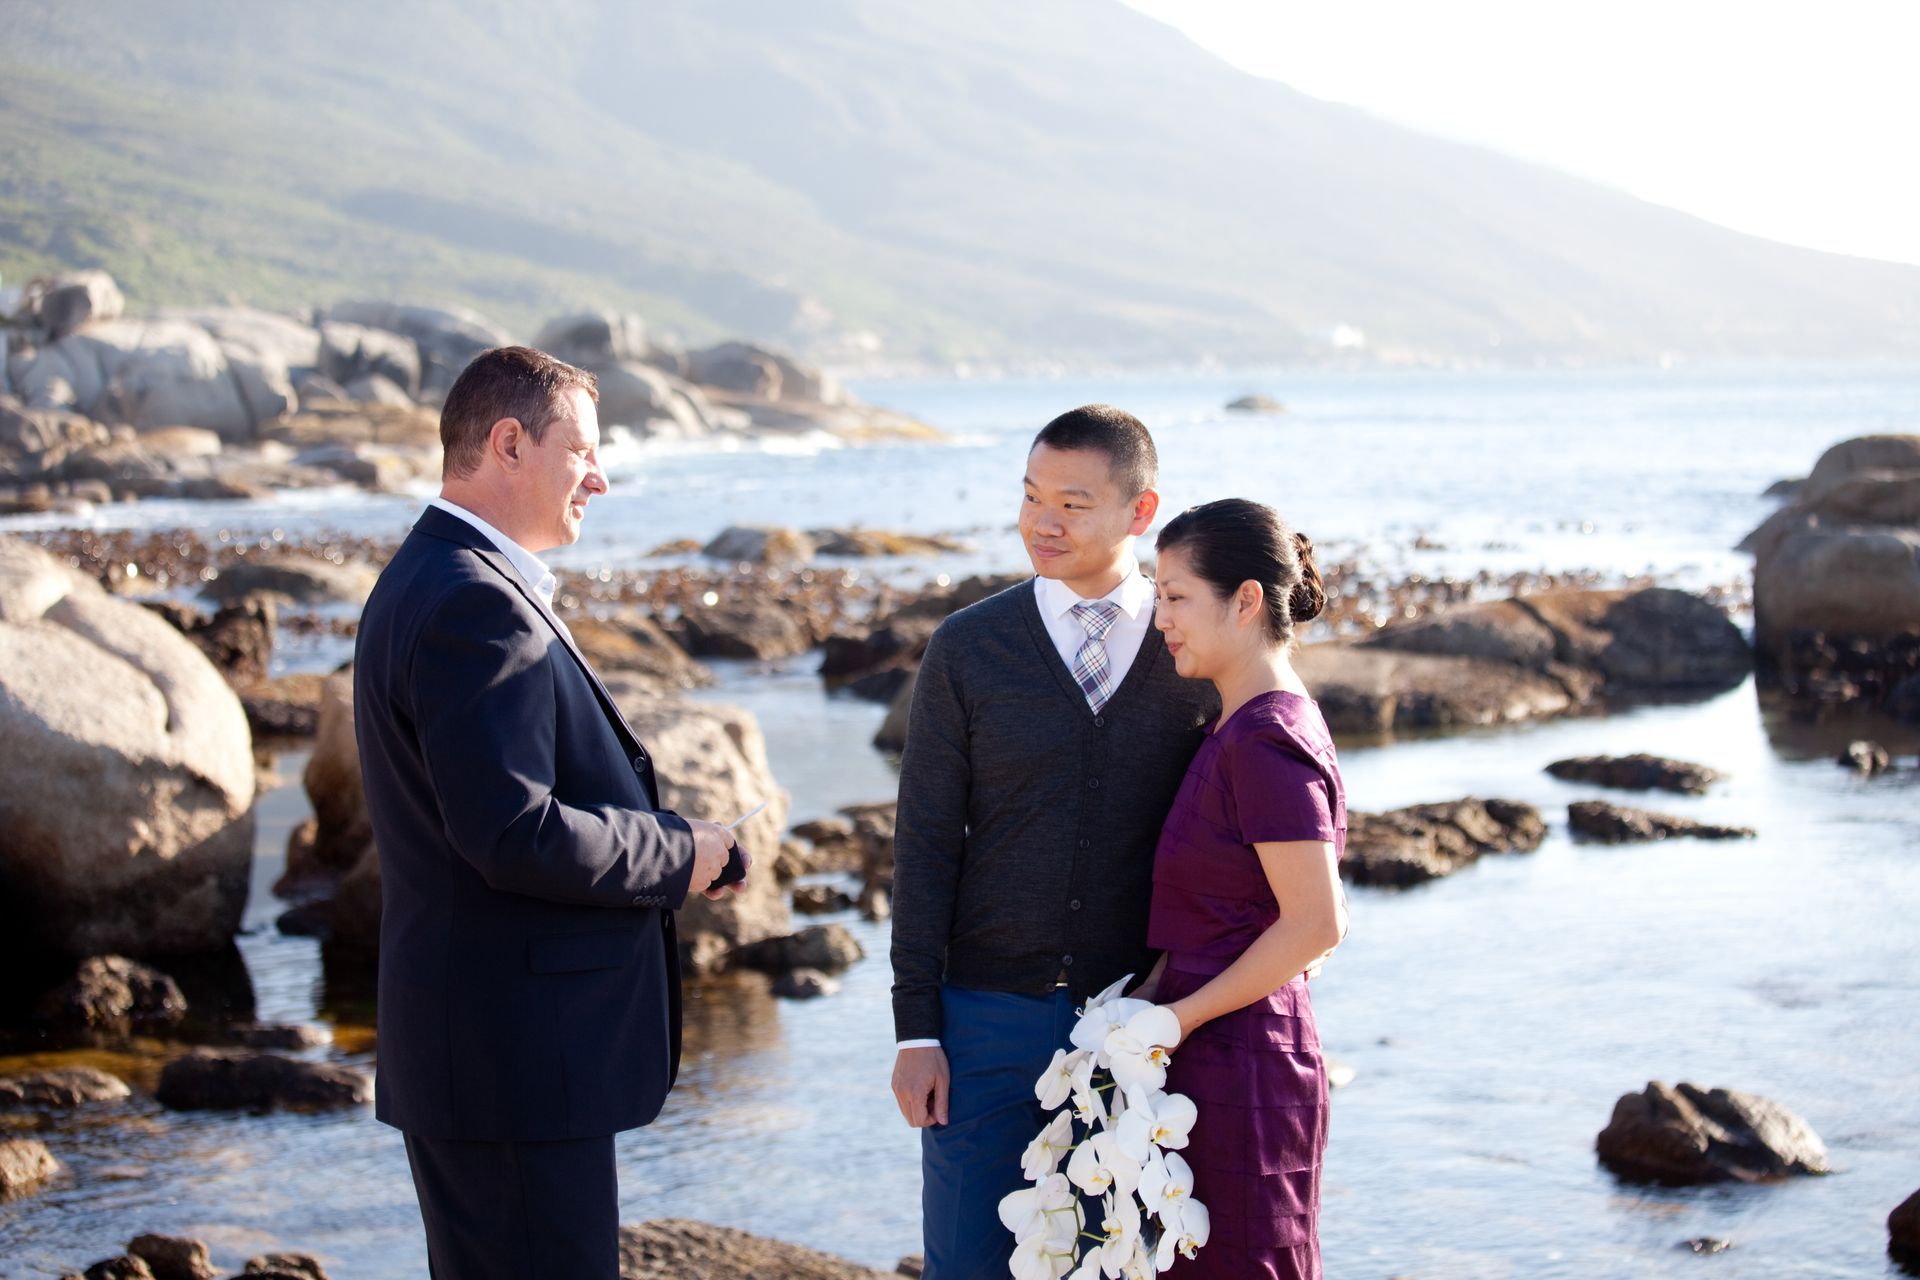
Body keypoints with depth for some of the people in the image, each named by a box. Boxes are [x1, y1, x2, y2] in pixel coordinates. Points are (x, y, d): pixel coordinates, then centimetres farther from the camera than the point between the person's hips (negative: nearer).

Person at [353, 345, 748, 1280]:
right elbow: (512, 835, -26)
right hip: (514, 1059, -11)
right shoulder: (476, 606, -19)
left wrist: (662, 833, 6)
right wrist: (678, 856, -11)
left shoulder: (433, 584, 16)